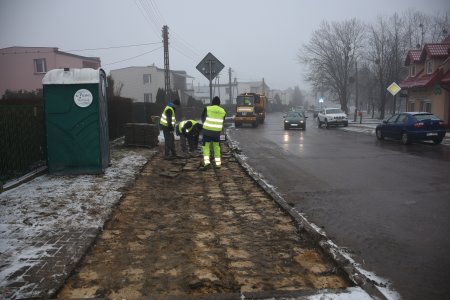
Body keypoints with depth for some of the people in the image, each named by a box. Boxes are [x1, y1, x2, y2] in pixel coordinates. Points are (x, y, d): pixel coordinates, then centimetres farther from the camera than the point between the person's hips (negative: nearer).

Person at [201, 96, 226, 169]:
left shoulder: (207, 108, -4)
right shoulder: (223, 111, 5)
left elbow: (203, 118, 9)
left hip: (207, 131, -3)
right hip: (217, 132, 3)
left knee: (206, 147, 3)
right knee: (216, 147, 15)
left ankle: (207, 162, -13)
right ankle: (218, 164, 15)